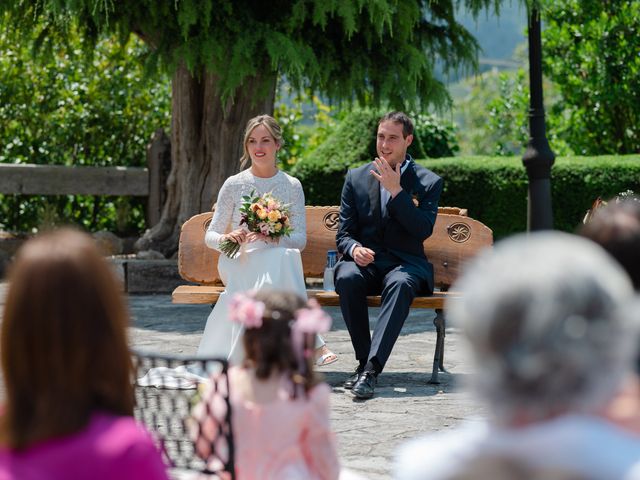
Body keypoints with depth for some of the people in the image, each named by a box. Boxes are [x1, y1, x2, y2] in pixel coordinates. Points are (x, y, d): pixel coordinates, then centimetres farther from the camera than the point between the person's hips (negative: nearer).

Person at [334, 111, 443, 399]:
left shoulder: (428, 182, 5)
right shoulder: (356, 178, 12)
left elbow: (423, 230, -10)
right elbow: (344, 233, 9)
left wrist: (396, 191, -16)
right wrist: (354, 248, -15)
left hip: (404, 263, -2)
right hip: (365, 261, 2)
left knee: (401, 283, -38)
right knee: (347, 278, -34)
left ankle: (371, 367, -45)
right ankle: (364, 361, -24)